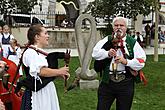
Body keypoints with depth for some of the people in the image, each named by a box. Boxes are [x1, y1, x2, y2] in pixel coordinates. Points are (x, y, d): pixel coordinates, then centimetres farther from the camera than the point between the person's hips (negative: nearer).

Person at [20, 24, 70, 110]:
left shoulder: (41, 52, 14)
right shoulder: (31, 53, -17)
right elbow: (42, 71, -27)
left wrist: (59, 74, 4)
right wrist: (59, 71, -15)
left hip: (48, 91, 9)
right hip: (38, 93, -9)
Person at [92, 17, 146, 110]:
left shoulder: (133, 43, 3)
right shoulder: (107, 40, 8)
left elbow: (141, 62, -5)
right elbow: (95, 53, -4)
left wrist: (126, 61, -18)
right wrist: (107, 53, -18)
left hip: (126, 84, -1)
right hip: (107, 82, 1)